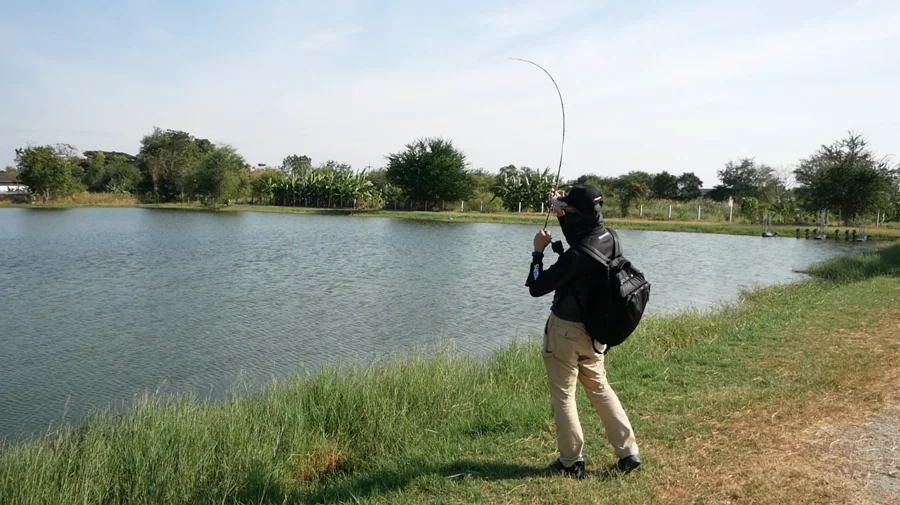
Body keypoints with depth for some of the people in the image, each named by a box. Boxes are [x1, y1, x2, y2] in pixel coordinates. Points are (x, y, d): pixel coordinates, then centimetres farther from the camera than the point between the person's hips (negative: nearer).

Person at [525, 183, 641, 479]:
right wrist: (562, 216, 12)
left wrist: (538, 252, -8)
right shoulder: (608, 238, -3)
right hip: (593, 330, 8)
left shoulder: (575, 256, -28)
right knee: (600, 388, 20)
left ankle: (572, 462, 15)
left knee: (562, 395, 6)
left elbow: (536, 288, -20)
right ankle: (628, 453, 22)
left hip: (565, 330, -8)